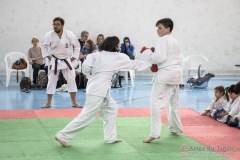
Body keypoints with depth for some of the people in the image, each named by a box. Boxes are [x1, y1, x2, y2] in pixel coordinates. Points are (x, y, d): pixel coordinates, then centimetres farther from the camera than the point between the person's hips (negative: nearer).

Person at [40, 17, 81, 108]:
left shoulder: (69, 35, -13)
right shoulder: (49, 35, -13)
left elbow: (77, 45, 1)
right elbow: (44, 46, 2)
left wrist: (74, 56, -3)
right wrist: (47, 56, -5)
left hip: (67, 60, 0)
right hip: (54, 61, 0)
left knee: (71, 80, 1)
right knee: (51, 81, 3)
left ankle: (74, 102, 11)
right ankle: (48, 103, 14)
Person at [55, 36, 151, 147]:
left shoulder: (97, 55, 8)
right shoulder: (118, 57, -2)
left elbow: (86, 66, -6)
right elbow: (134, 64, 10)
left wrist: (91, 75, 13)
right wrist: (149, 64, 23)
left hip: (94, 87, 8)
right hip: (99, 89, -8)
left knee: (111, 108, 20)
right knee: (87, 115, -6)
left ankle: (110, 138, 24)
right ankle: (63, 135, -6)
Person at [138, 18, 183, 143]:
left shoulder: (162, 40, -10)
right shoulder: (174, 41, 18)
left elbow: (160, 57, -20)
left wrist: (146, 52, -7)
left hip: (165, 73, -10)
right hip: (175, 72, 10)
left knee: (156, 102, -13)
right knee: (174, 102, 22)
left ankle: (155, 133, -20)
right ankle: (175, 128, 36)